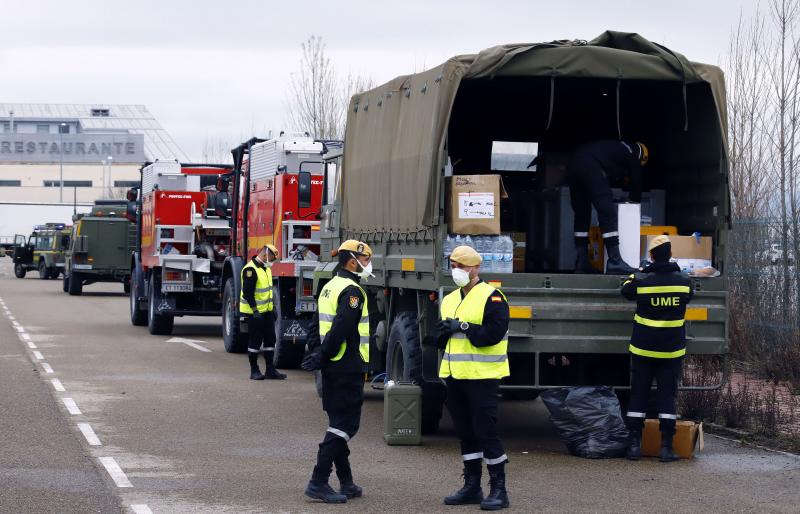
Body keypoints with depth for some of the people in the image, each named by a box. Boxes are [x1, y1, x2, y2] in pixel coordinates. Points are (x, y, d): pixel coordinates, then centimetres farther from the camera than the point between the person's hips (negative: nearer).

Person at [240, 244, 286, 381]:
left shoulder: (266, 269, 12)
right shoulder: (250, 270, -18)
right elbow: (248, 292, -22)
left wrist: (272, 307, 20)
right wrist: (255, 310, -24)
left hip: (267, 311, 9)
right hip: (255, 312, -9)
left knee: (270, 339, 7)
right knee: (255, 341, -1)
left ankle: (270, 370, 11)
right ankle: (254, 371, 7)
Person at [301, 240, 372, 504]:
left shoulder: (330, 287, 16)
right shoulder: (352, 291, -15)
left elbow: (322, 326, 17)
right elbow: (340, 329, -24)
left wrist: (319, 355, 12)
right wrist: (322, 358, -17)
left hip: (333, 369, 10)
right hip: (348, 368, -10)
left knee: (339, 423, 14)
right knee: (345, 424, -8)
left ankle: (346, 482, 20)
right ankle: (318, 482, -11)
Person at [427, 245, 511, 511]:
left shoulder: (491, 297, -8)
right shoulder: (449, 300, 16)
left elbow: (494, 333, -20)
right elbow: (437, 336, 16)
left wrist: (463, 326, -18)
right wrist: (444, 331, -7)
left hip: (482, 376, -7)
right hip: (455, 376, 7)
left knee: (485, 431, -7)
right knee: (465, 432, 12)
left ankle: (498, 489, -1)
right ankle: (472, 486, 20)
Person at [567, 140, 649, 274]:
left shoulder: (617, 148, 37)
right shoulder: (633, 154, 16)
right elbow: (636, 179, 22)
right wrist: (635, 199, 37)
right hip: (591, 167, -8)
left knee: (581, 215, 15)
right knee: (608, 213, -7)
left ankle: (581, 263, 14)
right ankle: (615, 262, -13)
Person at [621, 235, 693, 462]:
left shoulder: (641, 280, -11)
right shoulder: (683, 281, -6)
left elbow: (626, 291, 10)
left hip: (643, 349, -1)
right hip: (672, 349, 1)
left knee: (638, 395, 8)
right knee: (667, 396, 5)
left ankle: (635, 444, 7)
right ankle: (666, 447, 2)